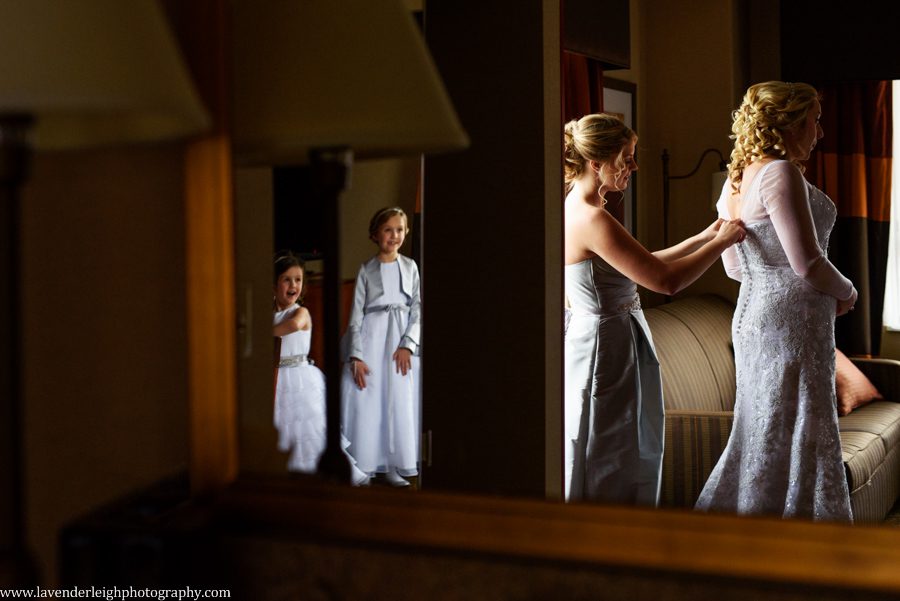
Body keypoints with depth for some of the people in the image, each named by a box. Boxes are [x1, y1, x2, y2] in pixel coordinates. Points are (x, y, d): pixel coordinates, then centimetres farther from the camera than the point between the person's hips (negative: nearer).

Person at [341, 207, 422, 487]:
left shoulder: (410, 267, 8)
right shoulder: (366, 270, 4)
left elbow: (418, 309, 4)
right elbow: (356, 315, 1)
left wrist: (408, 344, -10)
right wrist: (356, 357, -8)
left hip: (402, 340, 2)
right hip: (370, 338, -1)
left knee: (400, 401, 0)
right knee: (366, 400, -5)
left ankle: (393, 466, 8)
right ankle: (362, 466, 2)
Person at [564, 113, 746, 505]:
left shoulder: (577, 211, 8)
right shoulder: (592, 219, -24)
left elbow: (644, 266, 16)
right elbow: (665, 281, -25)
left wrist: (704, 237, 11)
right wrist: (722, 242, -12)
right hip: (606, 349, -10)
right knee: (607, 474, 2)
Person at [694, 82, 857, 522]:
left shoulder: (736, 179, 12)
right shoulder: (780, 173, -15)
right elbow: (807, 263, -19)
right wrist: (847, 292, -1)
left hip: (752, 316, 9)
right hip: (792, 322, -9)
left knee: (761, 435, 16)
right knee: (794, 439, -2)